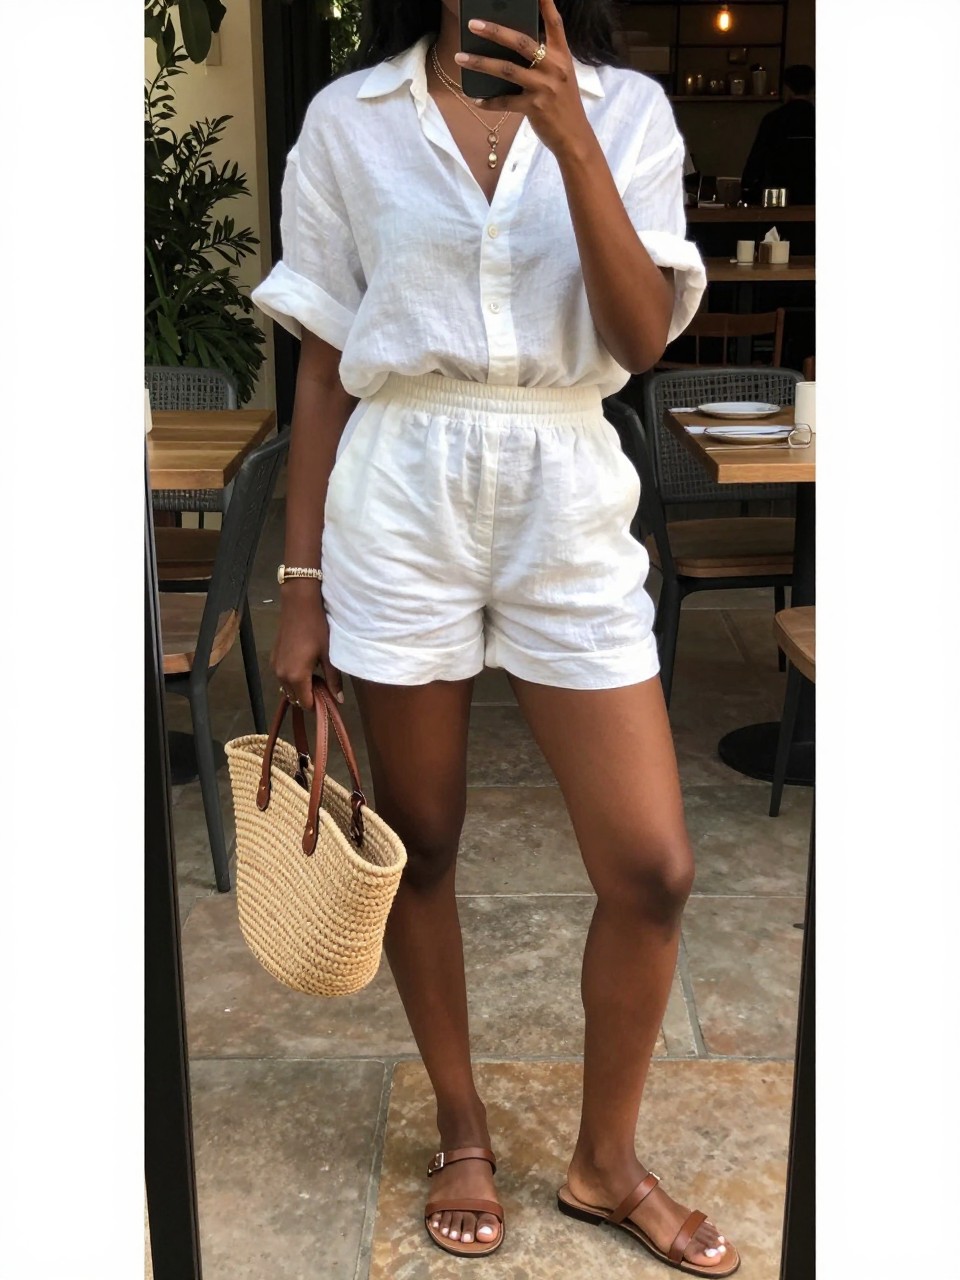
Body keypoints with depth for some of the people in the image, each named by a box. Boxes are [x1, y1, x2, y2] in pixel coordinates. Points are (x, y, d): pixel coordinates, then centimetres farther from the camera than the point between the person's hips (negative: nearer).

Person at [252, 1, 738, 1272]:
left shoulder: (627, 109, 5)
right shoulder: (348, 119, 4)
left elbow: (642, 336, -7)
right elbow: (322, 365, 5)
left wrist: (572, 139, -19)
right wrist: (302, 586, 4)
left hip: (566, 501, 1)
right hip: (399, 498, 0)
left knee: (652, 870, 0)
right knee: (419, 842, 10)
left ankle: (606, 1159, 25)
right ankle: (464, 1132, 34)